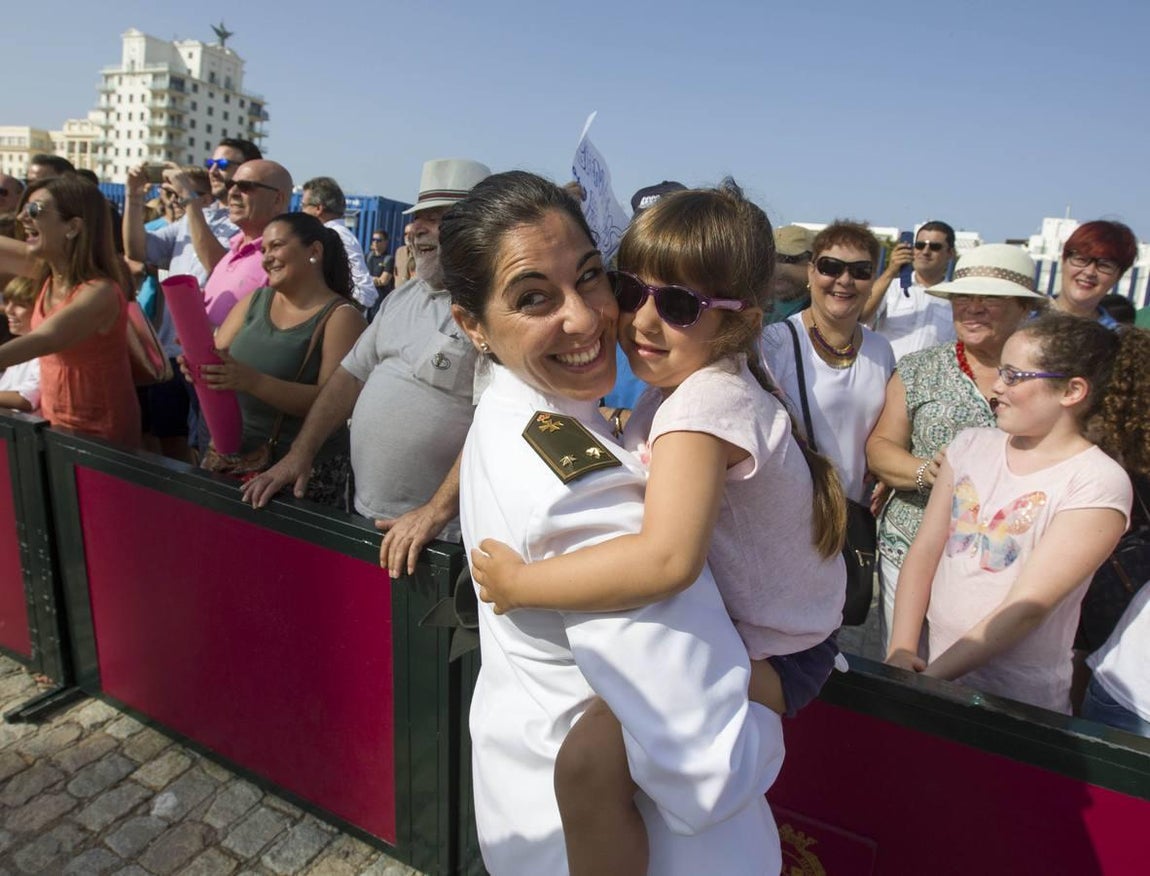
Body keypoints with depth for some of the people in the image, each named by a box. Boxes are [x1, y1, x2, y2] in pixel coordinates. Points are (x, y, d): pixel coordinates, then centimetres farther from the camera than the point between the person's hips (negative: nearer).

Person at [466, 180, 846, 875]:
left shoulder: (705, 402, -28)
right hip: (733, 615, 10)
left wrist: (520, 584, -30)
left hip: (767, 653, -10)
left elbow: (667, 560, -41)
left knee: (590, 758, -24)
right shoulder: (683, 376, 2)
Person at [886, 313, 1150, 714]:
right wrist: (901, 651, -11)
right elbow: (925, 550, -2)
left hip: (1016, 699, -4)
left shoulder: (1098, 484, -14)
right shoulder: (971, 445, 0)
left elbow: (1027, 606, -19)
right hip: (934, 660, 5)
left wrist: (928, 678, -21)